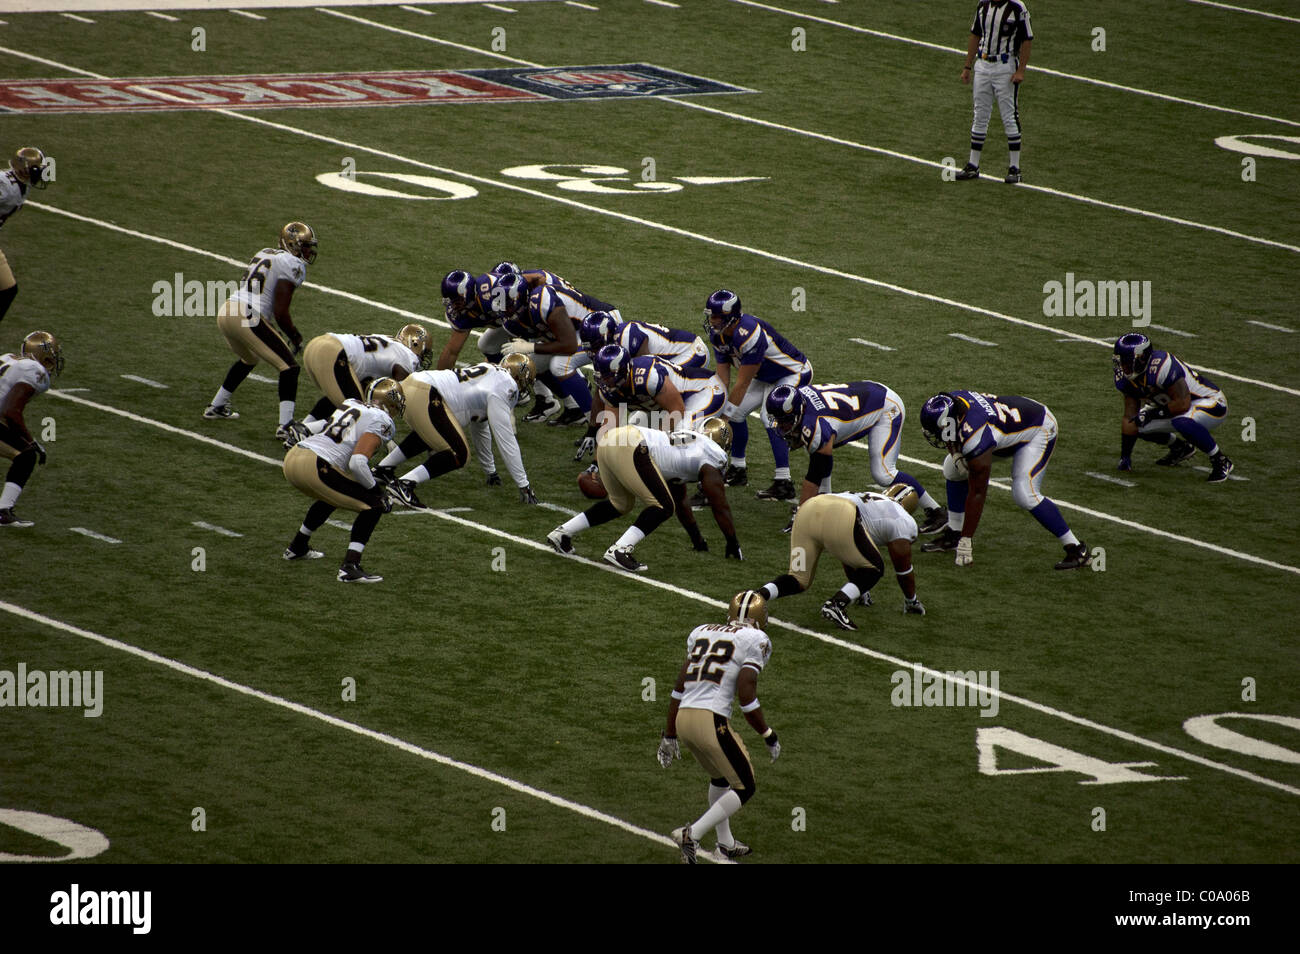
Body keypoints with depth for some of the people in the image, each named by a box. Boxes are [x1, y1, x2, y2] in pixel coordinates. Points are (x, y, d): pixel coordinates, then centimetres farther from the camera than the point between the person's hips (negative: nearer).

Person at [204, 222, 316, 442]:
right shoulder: (292, 265, -4)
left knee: (248, 359, 36)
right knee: (289, 368, -1)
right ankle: (285, 426, -12)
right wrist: (296, 337, 8)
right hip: (248, 317, -9)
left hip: (225, 312, 9)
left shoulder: (264, 255, 22)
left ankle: (216, 407, 45)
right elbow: (281, 313, -8)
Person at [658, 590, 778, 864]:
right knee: (744, 788, 8)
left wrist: (670, 734, 24)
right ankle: (692, 834, -6)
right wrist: (768, 736, 3)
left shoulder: (702, 633, 18)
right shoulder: (755, 640, -1)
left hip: (683, 718, 7)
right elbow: (746, 696, -9)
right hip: (711, 719, -7)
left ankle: (726, 843, 36)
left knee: (719, 777, 31)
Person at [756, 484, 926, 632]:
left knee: (799, 580, 16)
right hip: (838, 521, -7)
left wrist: (860, 591, 64)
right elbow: (902, 567, 27)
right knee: (874, 569, 12)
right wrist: (912, 601, 44)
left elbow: (849, 559, 52)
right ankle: (836, 604, -11)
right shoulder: (904, 522, 23)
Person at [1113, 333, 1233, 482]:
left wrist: (1153, 414, -23)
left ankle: (1221, 462, -18)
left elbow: (1182, 404, -32)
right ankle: (1180, 448, 23)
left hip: (1211, 404, -9)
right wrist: (1124, 457, -4)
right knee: (1140, 424, -2)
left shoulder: (1160, 367, -33)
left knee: (1182, 422, -37)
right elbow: (1130, 418, -2)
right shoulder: (1124, 379, -7)